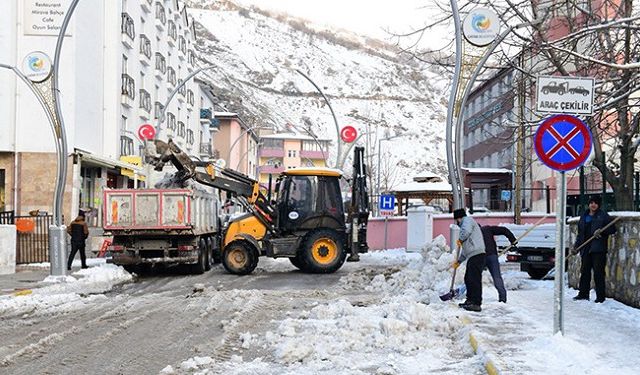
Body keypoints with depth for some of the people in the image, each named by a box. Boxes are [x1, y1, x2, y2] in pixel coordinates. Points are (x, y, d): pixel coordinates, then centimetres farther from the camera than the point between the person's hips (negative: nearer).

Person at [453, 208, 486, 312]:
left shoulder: (468, 220, 2)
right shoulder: (464, 224, 33)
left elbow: (466, 231, -23)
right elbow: (465, 248, 36)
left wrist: (460, 240, -3)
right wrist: (459, 260, 36)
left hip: (477, 255, -11)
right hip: (472, 257, 11)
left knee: (474, 279, -13)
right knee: (468, 279, 15)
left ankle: (476, 304, -15)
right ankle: (470, 301, 23)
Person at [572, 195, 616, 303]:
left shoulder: (603, 215, 1)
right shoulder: (584, 217, 16)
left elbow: (612, 229, -3)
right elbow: (580, 234, 21)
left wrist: (601, 231, -18)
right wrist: (576, 246, 14)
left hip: (598, 249, -5)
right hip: (586, 249, 6)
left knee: (598, 273, -6)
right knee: (585, 272, 10)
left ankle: (600, 296, -1)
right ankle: (583, 294, 19)